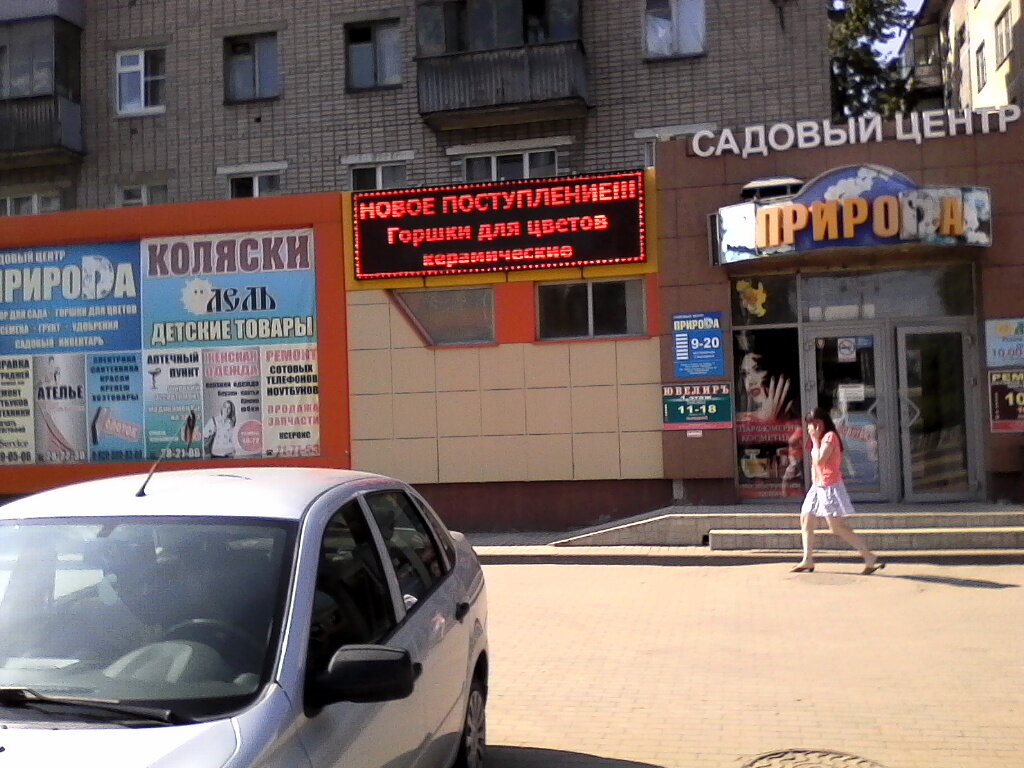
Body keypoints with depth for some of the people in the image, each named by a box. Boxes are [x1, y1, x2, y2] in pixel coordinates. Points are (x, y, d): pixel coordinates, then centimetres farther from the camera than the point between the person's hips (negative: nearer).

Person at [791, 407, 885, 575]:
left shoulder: (830, 436, -14)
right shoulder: (822, 438, 14)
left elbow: (819, 460, -22)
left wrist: (815, 440, -15)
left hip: (830, 487, -10)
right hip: (818, 486, 10)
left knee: (838, 527, -10)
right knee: (805, 520, 12)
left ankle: (870, 558, -8)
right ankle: (808, 561, 18)